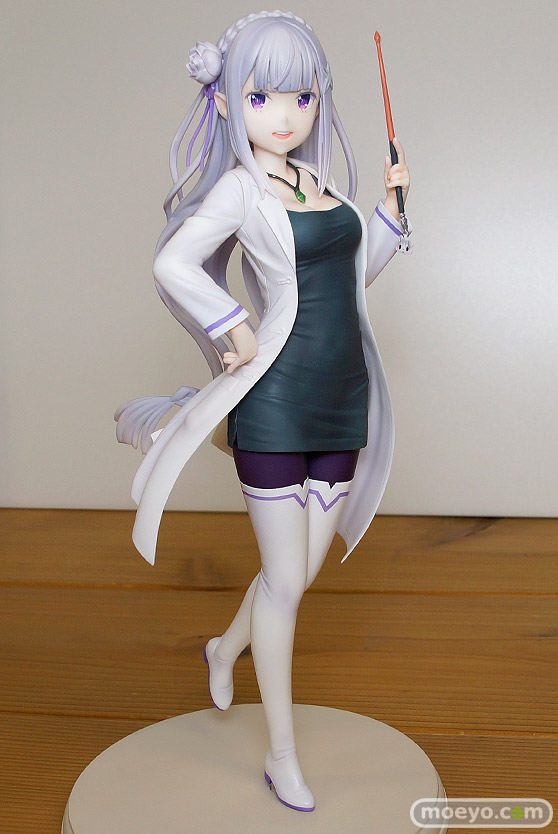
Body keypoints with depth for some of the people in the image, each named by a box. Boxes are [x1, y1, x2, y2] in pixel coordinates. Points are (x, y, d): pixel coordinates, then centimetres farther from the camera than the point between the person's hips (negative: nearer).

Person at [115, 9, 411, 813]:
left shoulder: (318, 180, 11)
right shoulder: (242, 184, -10)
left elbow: (354, 272, 22)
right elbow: (172, 264, -24)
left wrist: (391, 208, 10)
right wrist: (237, 330, -18)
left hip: (343, 403, 7)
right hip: (277, 407, -7)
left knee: (306, 569, 16)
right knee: (284, 582, 3)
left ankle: (226, 647, 47)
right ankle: (282, 755, 21)